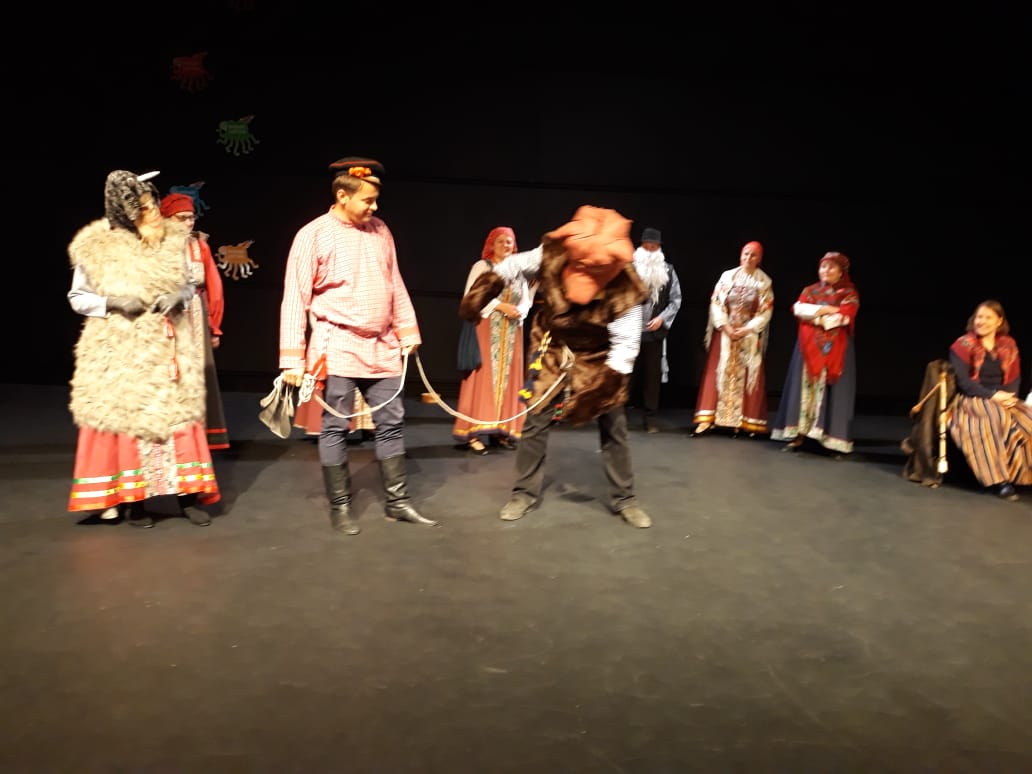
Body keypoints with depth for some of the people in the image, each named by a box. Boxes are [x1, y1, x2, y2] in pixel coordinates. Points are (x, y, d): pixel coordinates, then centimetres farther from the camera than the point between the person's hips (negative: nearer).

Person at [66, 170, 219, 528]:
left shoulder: (173, 239, -1)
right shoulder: (96, 247, -7)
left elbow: (189, 285, 12)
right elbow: (77, 296, 2)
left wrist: (178, 297, -10)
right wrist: (112, 303, -16)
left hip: (169, 346, 2)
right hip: (119, 349, -2)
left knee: (178, 415, 3)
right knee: (125, 417, 3)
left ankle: (188, 494, 10)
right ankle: (132, 499, 15)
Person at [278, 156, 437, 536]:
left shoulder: (380, 230, 8)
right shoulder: (313, 235, -7)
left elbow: (396, 286, 14)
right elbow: (295, 300, -8)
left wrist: (408, 332, 10)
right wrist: (293, 359, -12)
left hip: (382, 345, 5)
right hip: (338, 346, -5)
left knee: (392, 422, 8)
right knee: (336, 427, 2)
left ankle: (397, 501, 19)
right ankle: (340, 506, 16)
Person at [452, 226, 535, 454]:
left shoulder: (518, 270, 14)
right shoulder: (481, 266, 1)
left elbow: (526, 301, 12)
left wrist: (519, 311, -10)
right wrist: (500, 306, -16)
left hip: (512, 332, 5)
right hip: (485, 328, -5)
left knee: (508, 378, 4)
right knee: (483, 376, -8)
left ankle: (503, 429, 9)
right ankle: (475, 433, -9)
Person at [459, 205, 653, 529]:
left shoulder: (624, 288, -31)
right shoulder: (552, 255, -25)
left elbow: (626, 345, -26)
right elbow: (512, 267, -5)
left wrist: (599, 388, -31)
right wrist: (480, 293, -13)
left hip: (598, 359, -1)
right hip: (552, 351, 2)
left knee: (614, 429, 2)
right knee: (536, 423, 2)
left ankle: (624, 499, 18)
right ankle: (525, 492, 18)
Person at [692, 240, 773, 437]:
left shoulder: (764, 281, -1)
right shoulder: (728, 276, 1)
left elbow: (765, 312, -3)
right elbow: (716, 303, -3)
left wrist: (746, 329, -14)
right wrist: (725, 326, -13)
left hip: (750, 335, 0)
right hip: (725, 331, 0)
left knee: (748, 376, 1)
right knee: (718, 372, -2)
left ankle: (745, 421, 7)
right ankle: (707, 418, -4)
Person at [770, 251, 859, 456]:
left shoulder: (849, 293, 3)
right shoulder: (809, 290, 12)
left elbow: (844, 317, -13)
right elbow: (798, 309, -7)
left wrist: (814, 316, -8)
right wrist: (826, 310, -14)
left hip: (835, 350, -2)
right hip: (809, 347, 2)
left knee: (832, 392, -4)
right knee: (804, 388, -2)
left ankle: (834, 440, -3)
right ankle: (798, 435, -2)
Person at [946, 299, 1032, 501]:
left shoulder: (1009, 345, 12)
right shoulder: (963, 345, -4)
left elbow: (1015, 378, 11)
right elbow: (962, 381, -11)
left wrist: (1009, 396, -11)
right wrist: (992, 395, -20)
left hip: (1003, 400, 5)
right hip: (971, 400, -5)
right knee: (998, 418, -36)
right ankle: (1000, 478, -34)